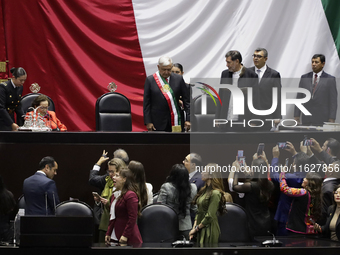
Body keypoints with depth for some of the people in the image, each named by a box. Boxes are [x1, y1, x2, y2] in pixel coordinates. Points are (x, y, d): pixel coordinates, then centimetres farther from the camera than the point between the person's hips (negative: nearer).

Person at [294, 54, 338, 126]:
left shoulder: (330, 79, 0)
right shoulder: (304, 78, 10)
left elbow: (333, 101, -2)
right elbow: (299, 98, 10)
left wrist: (331, 119, -9)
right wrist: (296, 116, 4)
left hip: (322, 120, -3)